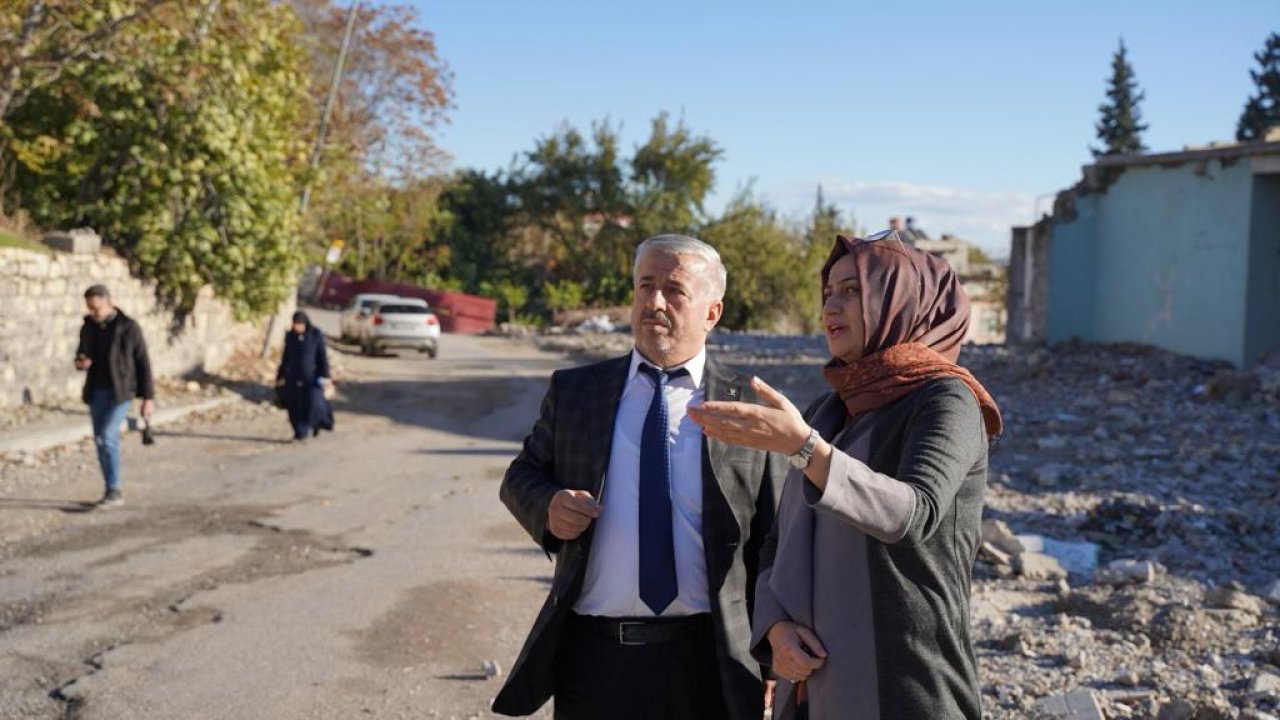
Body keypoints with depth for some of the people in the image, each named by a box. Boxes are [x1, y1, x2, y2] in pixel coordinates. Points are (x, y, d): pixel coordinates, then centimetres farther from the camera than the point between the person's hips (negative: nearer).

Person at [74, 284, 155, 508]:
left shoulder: (129, 327, -10)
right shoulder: (88, 327, 5)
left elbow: (143, 363, -8)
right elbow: (82, 357, 17)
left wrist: (148, 397, -10)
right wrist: (80, 363, -10)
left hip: (121, 391, -6)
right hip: (97, 392, 6)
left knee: (107, 436, -19)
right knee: (102, 440, 6)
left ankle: (114, 491, -11)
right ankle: (112, 492, 16)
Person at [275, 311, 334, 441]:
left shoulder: (316, 334, -7)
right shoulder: (290, 336, 2)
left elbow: (322, 355, -5)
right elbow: (286, 357, 10)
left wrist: (325, 375, -10)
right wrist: (281, 376, 11)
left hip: (312, 375, -3)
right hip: (294, 376, 3)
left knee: (314, 403, -12)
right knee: (295, 406, -1)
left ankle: (316, 422, 19)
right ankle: (300, 433, 11)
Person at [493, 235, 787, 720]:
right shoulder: (573, 390, 5)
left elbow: (775, 545, 0)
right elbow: (522, 475, 12)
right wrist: (547, 507, -10)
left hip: (707, 663, -2)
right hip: (591, 656, 2)